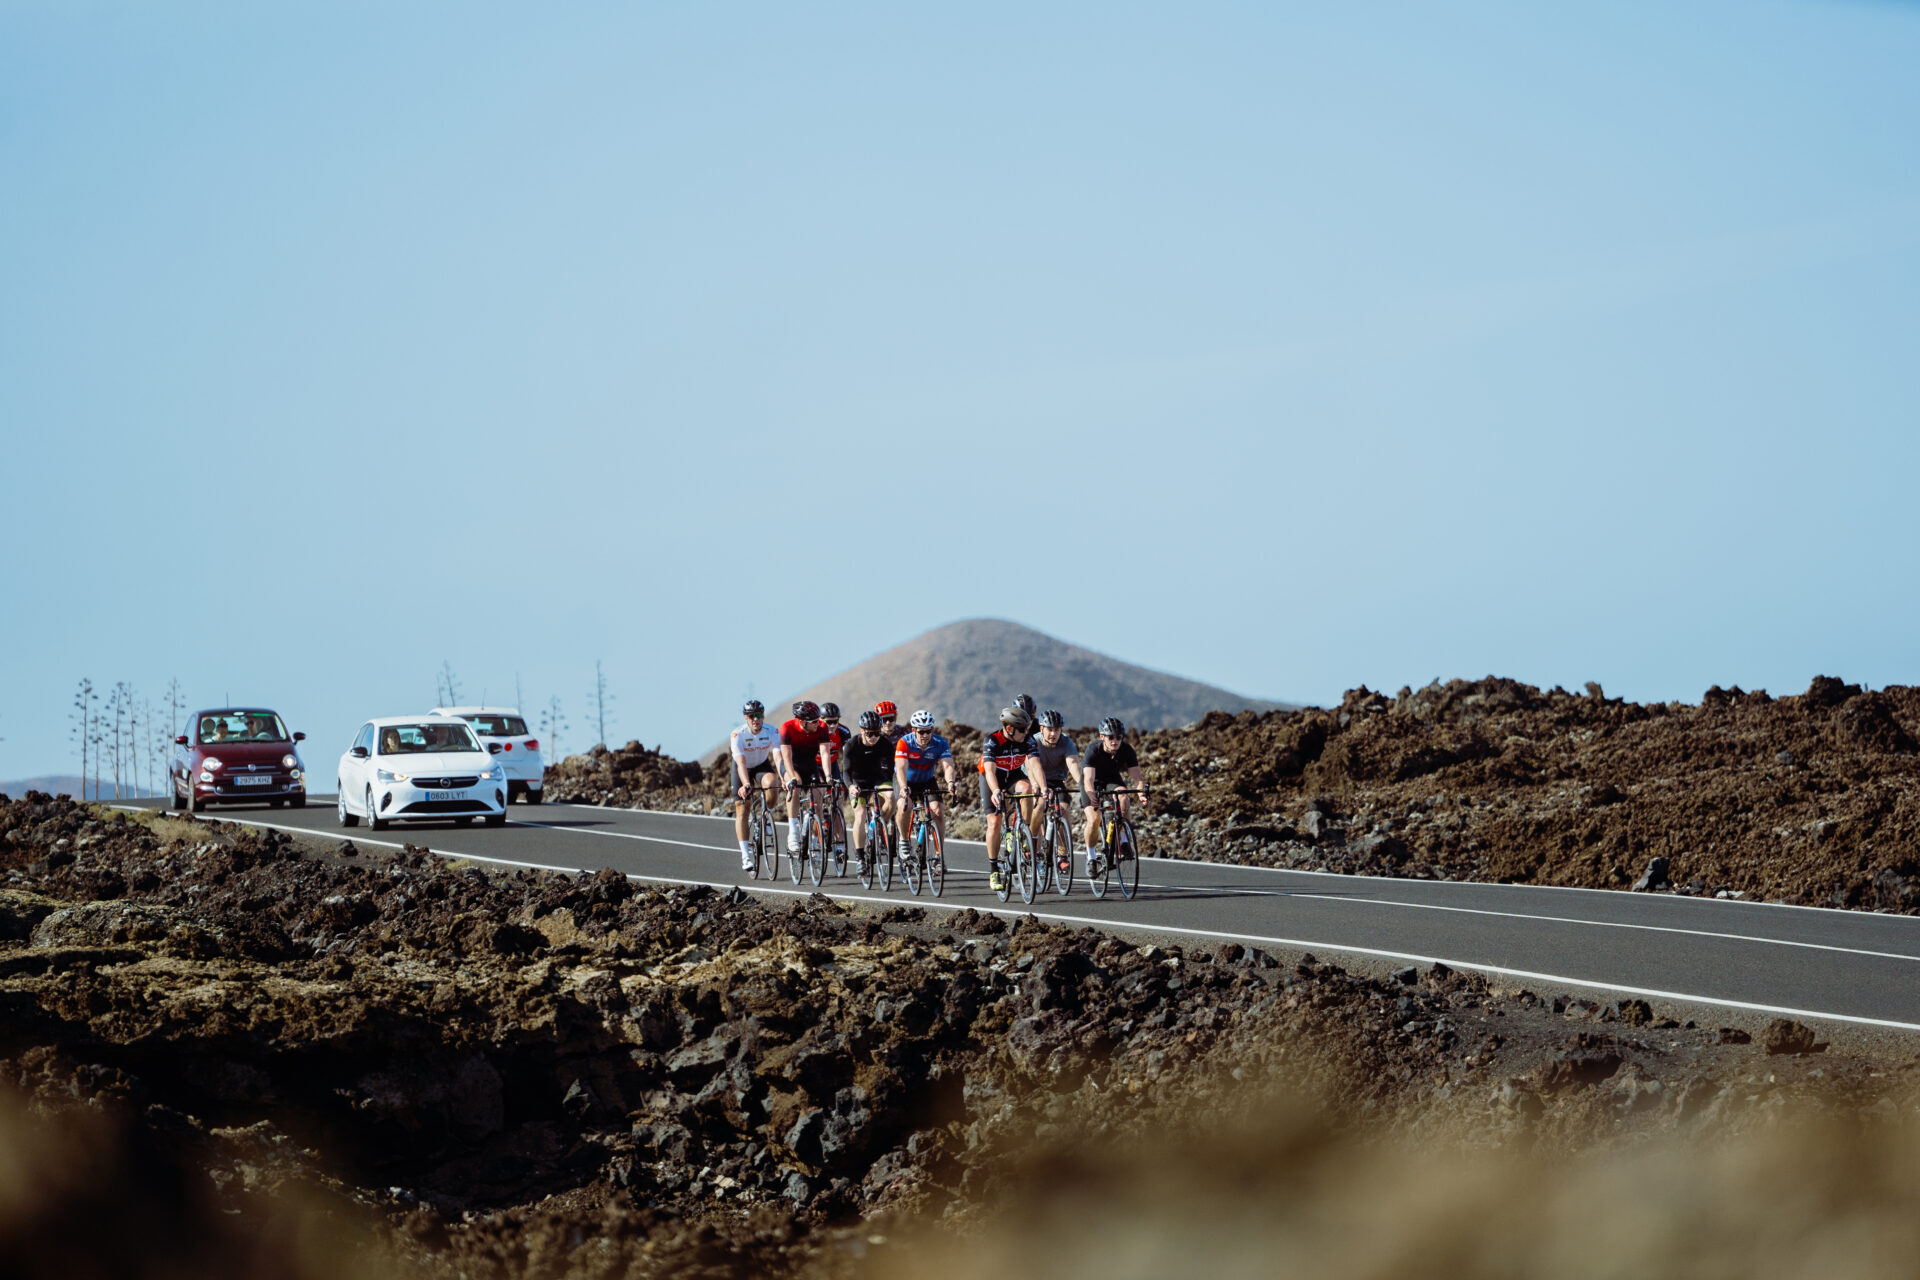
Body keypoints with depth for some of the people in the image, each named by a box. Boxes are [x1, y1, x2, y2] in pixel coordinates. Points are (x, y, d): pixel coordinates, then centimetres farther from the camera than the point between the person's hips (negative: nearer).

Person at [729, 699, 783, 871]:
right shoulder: (738, 735, -28)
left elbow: (778, 757, -33)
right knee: (742, 809, -8)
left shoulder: (771, 733, -23)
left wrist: (783, 778, -51)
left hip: (762, 765, 1)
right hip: (743, 769, -1)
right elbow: (741, 763, -37)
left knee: (770, 782, -34)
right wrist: (745, 784, -52)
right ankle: (745, 855, -6)